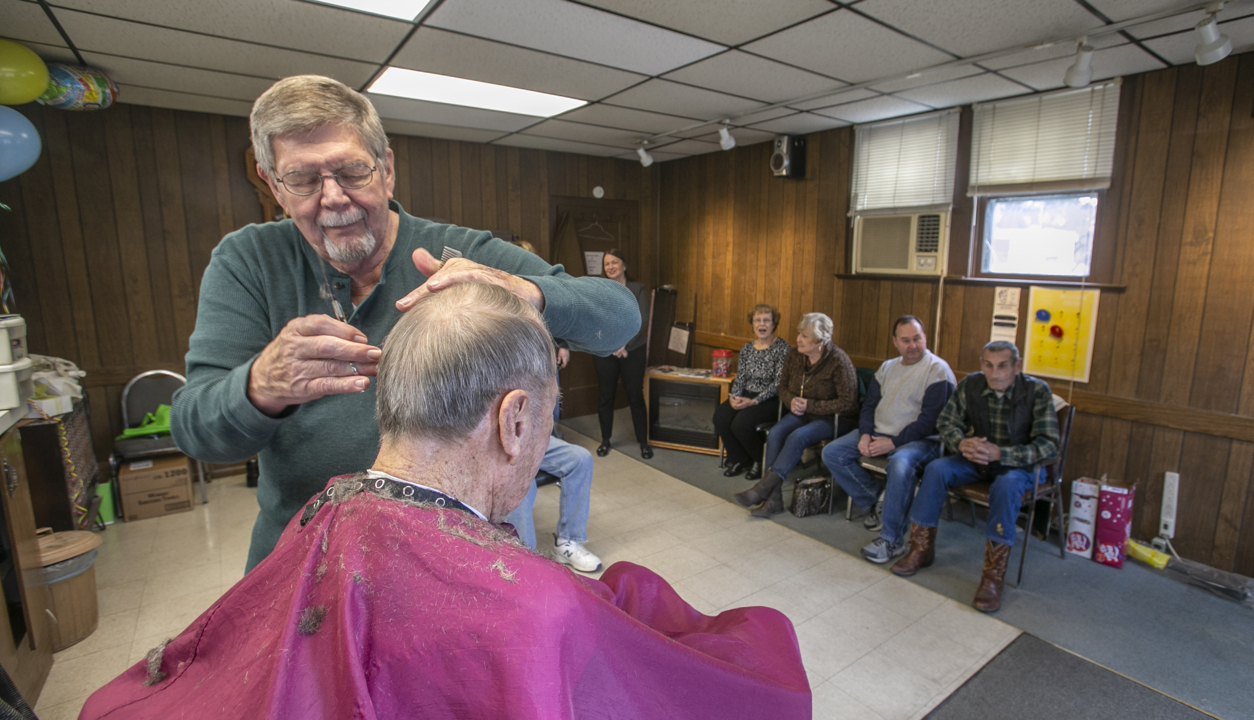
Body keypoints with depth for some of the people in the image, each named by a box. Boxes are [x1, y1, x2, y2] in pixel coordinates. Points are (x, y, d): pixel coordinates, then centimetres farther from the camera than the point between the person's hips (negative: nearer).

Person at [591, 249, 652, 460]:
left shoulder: (637, 289, 2)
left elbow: (642, 321, -6)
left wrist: (624, 344, -15)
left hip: (633, 351, -1)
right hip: (605, 352, 1)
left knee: (636, 396, 3)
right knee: (605, 396, 8)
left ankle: (644, 442, 16)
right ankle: (605, 440, 25)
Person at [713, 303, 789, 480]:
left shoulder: (782, 348, -8)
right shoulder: (747, 348, 11)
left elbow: (778, 384, -14)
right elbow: (740, 378, 10)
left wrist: (753, 401, -23)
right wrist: (734, 397, -11)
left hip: (771, 400, -6)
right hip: (746, 395, 6)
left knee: (741, 423, -29)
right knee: (720, 417, -20)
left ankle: (761, 462, 1)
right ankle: (739, 459, 3)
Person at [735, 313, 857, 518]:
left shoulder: (838, 361, -16)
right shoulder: (794, 357, 1)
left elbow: (848, 402, -17)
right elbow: (783, 387, 16)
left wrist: (810, 405, -20)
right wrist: (791, 401, -8)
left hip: (828, 419, -5)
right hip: (800, 414, 6)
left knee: (797, 437, -33)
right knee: (774, 434, -23)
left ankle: (762, 489, -28)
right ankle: (774, 499, -23)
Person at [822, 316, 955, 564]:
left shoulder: (938, 370, -7)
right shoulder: (887, 367, 15)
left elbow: (930, 419, -15)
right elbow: (870, 404, 15)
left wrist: (894, 442, -20)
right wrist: (865, 434, -4)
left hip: (919, 440, -7)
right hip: (879, 432, 7)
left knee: (900, 465, -39)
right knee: (832, 453, -7)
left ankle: (891, 540, -26)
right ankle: (874, 503, 4)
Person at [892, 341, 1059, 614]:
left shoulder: (1038, 391, -17)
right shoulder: (970, 384, -8)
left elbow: (1048, 445, -21)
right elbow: (946, 422, -1)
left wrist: (1000, 454, -35)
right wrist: (962, 443, -24)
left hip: (1020, 464, -3)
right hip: (978, 458, 4)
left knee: (1007, 484, -36)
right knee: (936, 469, -21)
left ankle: (994, 576, -28)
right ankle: (921, 549, -9)